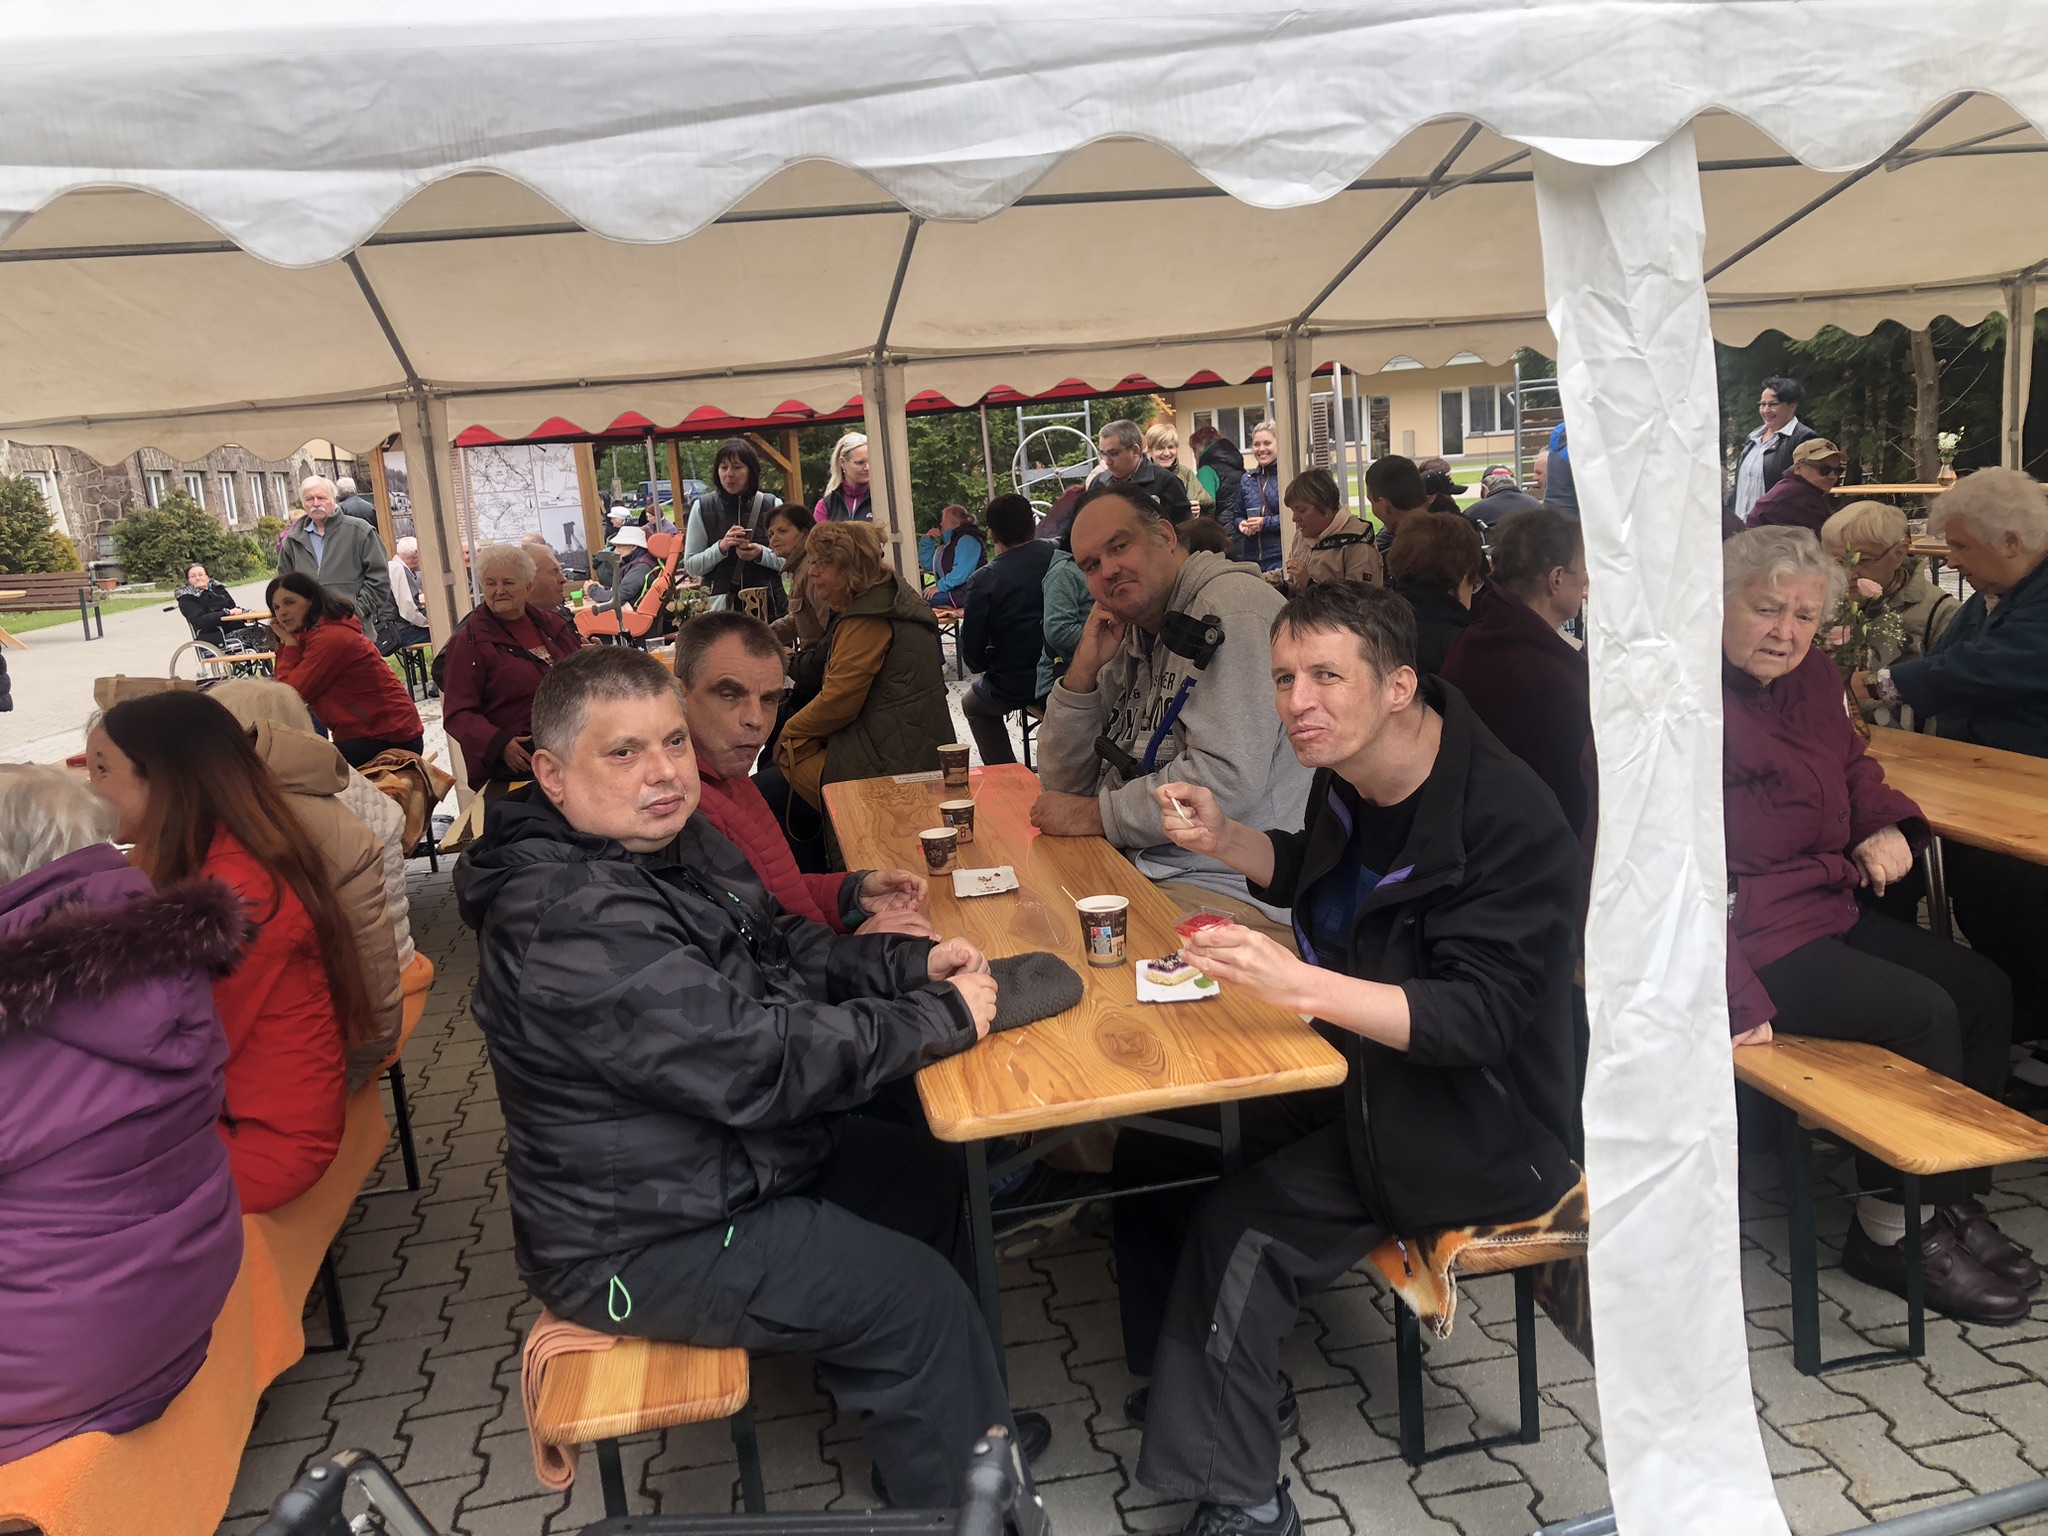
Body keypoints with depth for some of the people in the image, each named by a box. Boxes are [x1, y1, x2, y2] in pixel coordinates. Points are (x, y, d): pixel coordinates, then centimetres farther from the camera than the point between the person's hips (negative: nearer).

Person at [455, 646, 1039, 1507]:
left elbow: (786, 949, 9)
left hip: (730, 1147, 10)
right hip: (643, 1242, -10)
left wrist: (911, 964, -8)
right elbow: (758, 1059, -34)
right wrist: (940, 1016, -23)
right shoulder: (570, 922, -31)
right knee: (920, 1299, -10)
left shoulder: (671, 840, -1)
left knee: (934, 1179, 16)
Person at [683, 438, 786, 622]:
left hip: (768, 605, 1)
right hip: (721, 605, 0)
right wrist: (720, 548, -12)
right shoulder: (703, 508, 4)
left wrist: (761, 554, -12)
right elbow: (691, 566, 4)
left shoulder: (771, 505, 4)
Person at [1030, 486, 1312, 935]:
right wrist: (1084, 670, 1)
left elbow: (1229, 779, -22)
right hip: (1140, 870, 8)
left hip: (1234, 889, -8)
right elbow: (1063, 784, 15)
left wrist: (1097, 815, -12)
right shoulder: (1128, 636, 15)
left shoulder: (1233, 604, -11)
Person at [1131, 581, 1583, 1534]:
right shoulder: (1352, 774, -1)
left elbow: (1479, 1019, -29)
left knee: (1241, 1226, -19)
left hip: (1480, 1129, -8)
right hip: (1366, 1074, 8)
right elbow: (1312, 874, 19)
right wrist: (1223, 840, -1)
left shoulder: (1509, 821, -25)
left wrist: (1300, 986, -41)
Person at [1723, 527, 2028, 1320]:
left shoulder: (1810, 676, 8)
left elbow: (1851, 764, 28)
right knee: (1923, 1013, -17)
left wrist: (1887, 826, 4)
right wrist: (1733, 998, -31)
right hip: (1745, 933, -10)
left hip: (1827, 906, 10)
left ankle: (1952, 1200, 19)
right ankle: (1892, 1232, 2)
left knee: (1984, 990, 6)